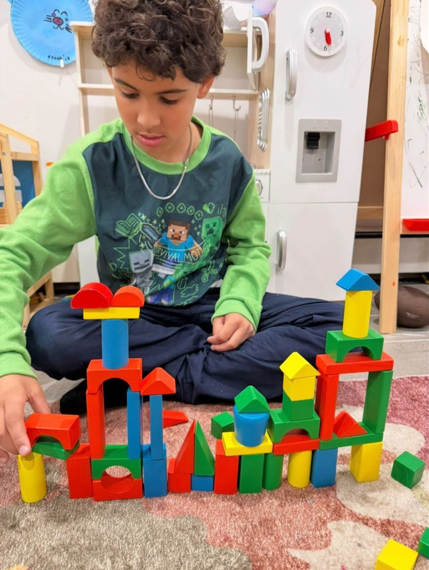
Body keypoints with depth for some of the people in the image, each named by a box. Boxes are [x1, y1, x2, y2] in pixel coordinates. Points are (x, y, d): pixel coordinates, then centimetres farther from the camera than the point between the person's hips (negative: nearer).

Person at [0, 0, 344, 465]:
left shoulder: (228, 163, -8)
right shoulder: (93, 164, -14)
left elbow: (249, 246, 4)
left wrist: (238, 304, -18)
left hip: (209, 304, 2)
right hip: (127, 315, -1)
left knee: (335, 324, -16)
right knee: (48, 335, -32)